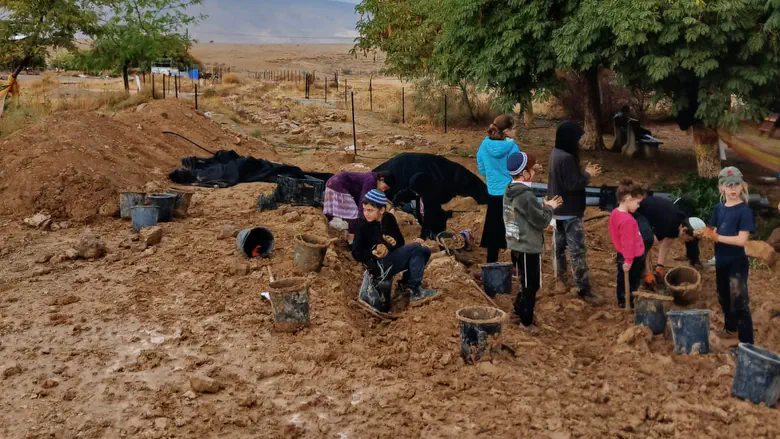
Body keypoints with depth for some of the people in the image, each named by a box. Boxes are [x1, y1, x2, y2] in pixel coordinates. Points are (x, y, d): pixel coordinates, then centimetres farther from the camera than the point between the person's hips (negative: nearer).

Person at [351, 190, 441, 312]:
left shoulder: (389, 218, 4)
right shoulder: (363, 226, -11)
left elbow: (401, 241, 8)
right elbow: (356, 253, -10)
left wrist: (394, 243, -15)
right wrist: (373, 253, -26)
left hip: (391, 258, 7)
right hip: (379, 266, -7)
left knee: (425, 251, -1)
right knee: (415, 248, -20)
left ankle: (406, 282, 4)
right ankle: (415, 291, -17)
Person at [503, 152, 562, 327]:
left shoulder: (509, 192, 6)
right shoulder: (526, 196, -22)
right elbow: (541, 222, -17)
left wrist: (543, 206, 11)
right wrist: (549, 208, -1)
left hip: (516, 245, 9)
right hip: (528, 249, -9)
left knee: (526, 284, 23)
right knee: (531, 286, 5)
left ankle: (519, 312, 31)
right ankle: (527, 322, 14)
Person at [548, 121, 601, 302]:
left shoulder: (555, 154, 6)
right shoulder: (567, 158, -24)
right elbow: (573, 184, -24)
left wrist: (584, 172, 8)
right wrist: (587, 175, -10)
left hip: (557, 209, 10)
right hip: (570, 211, -10)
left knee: (559, 244, 18)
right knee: (577, 250, -6)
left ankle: (560, 278, 31)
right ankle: (583, 288, -4)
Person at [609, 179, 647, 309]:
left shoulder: (614, 213, -3)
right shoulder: (628, 220, -33)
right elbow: (628, 243, -27)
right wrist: (629, 260, -19)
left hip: (621, 255, 9)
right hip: (633, 258, -9)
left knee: (622, 279, 22)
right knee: (632, 282, 10)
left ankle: (622, 301, 35)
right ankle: (631, 302, 25)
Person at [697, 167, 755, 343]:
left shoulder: (744, 210, -14)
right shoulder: (719, 208, 5)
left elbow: (742, 240, -21)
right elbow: (715, 235, 7)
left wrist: (716, 237, -24)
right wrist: (705, 234, -14)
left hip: (737, 263, -7)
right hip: (721, 262, 7)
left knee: (739, 302, -8)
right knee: (724, 298, 23)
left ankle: (747, 343, -4)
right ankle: (730, 327, 47)